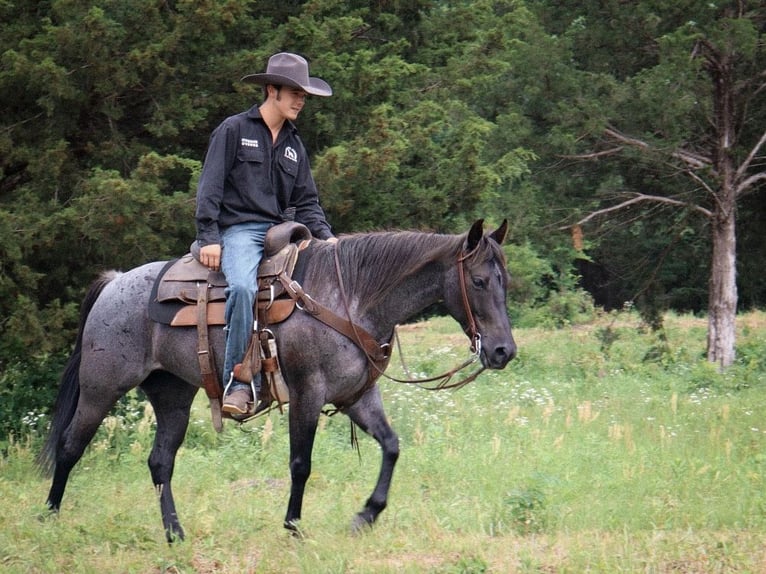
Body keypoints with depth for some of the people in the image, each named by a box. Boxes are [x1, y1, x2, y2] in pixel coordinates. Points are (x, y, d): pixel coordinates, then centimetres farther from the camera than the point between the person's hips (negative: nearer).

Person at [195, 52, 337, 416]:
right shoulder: (234, 131, 3)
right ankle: (238, 385, -33)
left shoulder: (294, 146, 20)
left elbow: (306, 203, 21)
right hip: (240, 230, -6)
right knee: (243, 287, -35)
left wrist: (325, 236, 2)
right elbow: (210, 188, -2)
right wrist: (209, 237, -12)